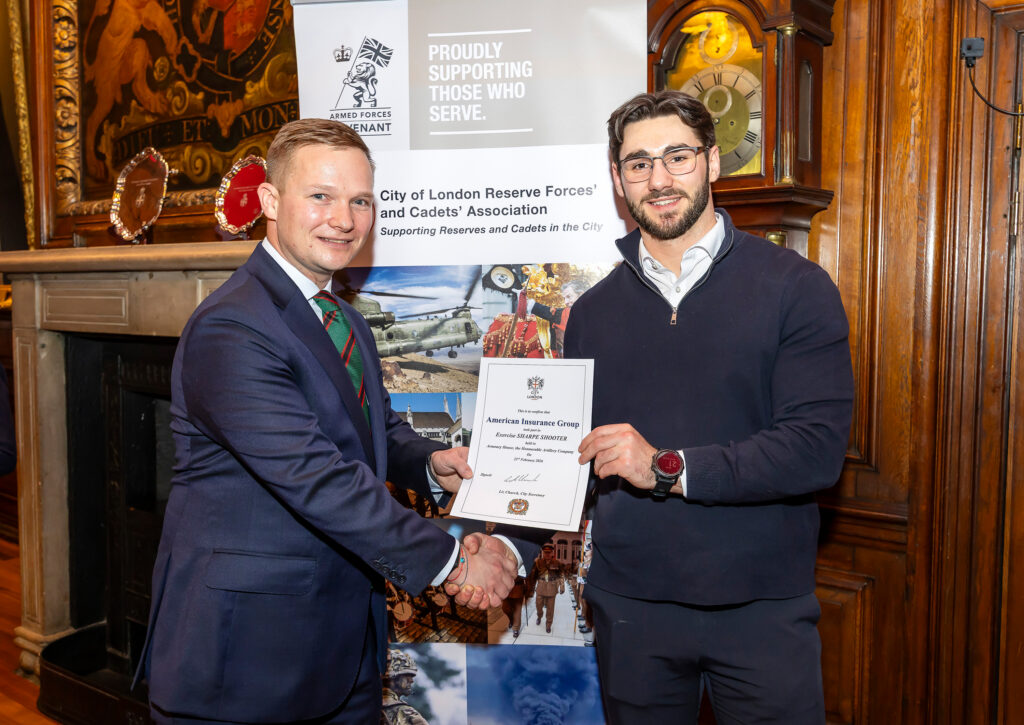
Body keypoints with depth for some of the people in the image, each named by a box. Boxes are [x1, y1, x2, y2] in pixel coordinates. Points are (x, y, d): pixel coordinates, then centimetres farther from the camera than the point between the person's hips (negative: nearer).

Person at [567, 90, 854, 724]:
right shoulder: (594, 312, 6)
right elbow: (571, 453, 9)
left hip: (762, 607, -2)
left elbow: (818, 449, -15)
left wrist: (667, 467, -21)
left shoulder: (795, 287, -6)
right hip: (630, 607, 3)